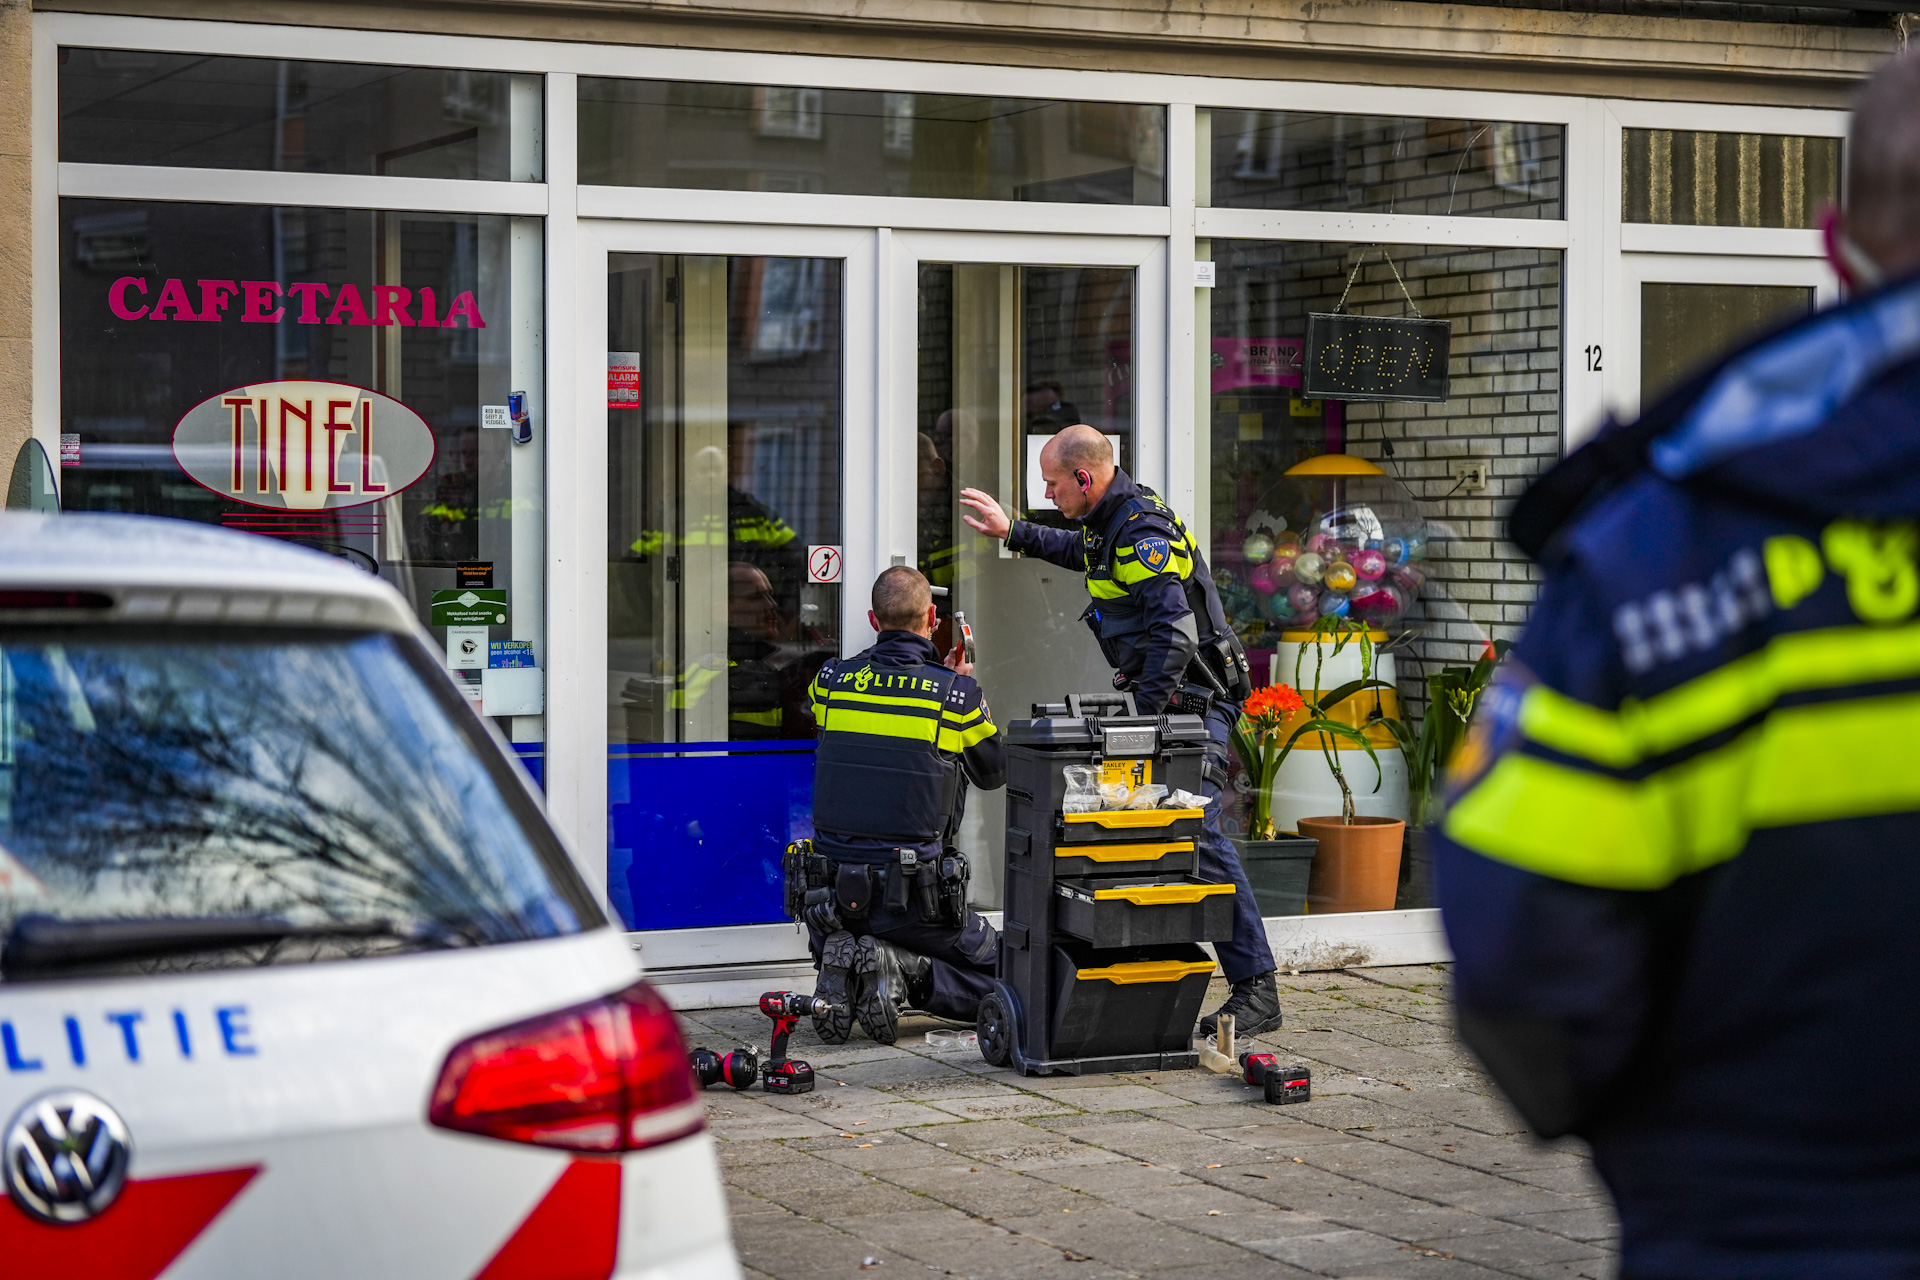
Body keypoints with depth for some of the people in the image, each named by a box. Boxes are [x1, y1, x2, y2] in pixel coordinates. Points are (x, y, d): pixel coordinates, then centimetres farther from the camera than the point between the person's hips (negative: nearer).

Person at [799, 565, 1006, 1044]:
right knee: (993, 973, 15)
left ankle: (840, 966, -5)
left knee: (843, 960, 32)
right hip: (913, 897, -3)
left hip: (834, 891, 3)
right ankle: (904, 970, -12)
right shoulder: (957, 694, -7)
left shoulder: (831, 681, 0)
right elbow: (995, 772, 11)